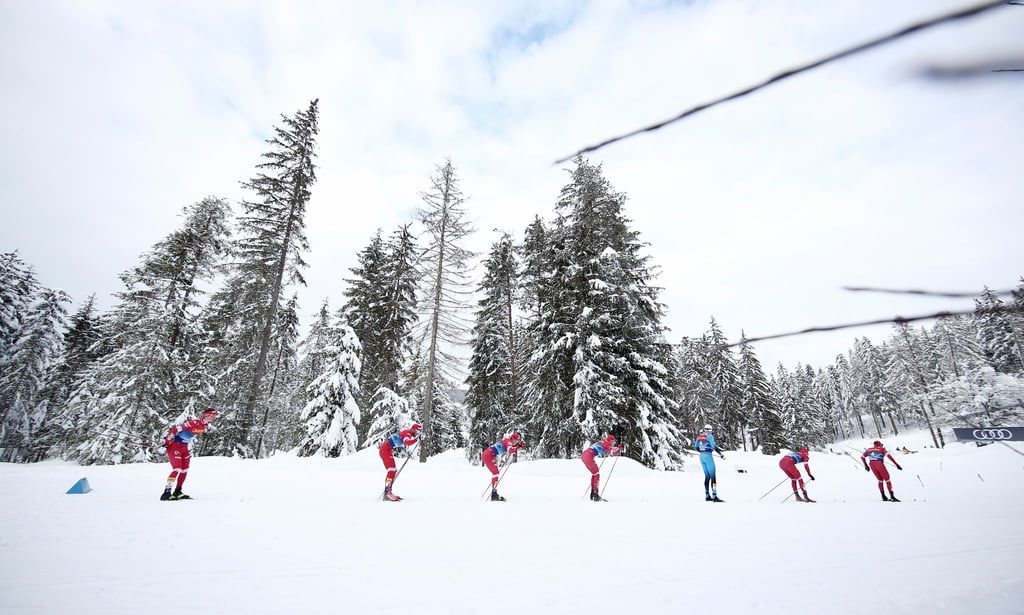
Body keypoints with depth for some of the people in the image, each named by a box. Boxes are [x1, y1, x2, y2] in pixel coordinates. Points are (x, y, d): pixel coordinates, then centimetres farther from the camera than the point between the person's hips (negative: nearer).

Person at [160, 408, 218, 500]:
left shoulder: (204, 426, 1)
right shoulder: (193, 423, -27)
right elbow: (176, 429, -23)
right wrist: (167, 442, -19)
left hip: (184, 447, 9)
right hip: (174, 445, -9)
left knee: (185, 470, 8)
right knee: (177, 469, -13)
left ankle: (177, 492, 19)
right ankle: (166, 493, -7)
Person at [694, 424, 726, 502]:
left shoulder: (699, 436, 11)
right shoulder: (709, 436, -10)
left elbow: (696, 447, 17)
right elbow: (714, 446, -21)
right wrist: (721, 454, -14)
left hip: (702, 457, 7)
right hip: (708, 456, -7)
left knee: (707, 476, 14)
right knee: (713, 477, -5)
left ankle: (707, 496, 15)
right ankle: (714, 497, -10)